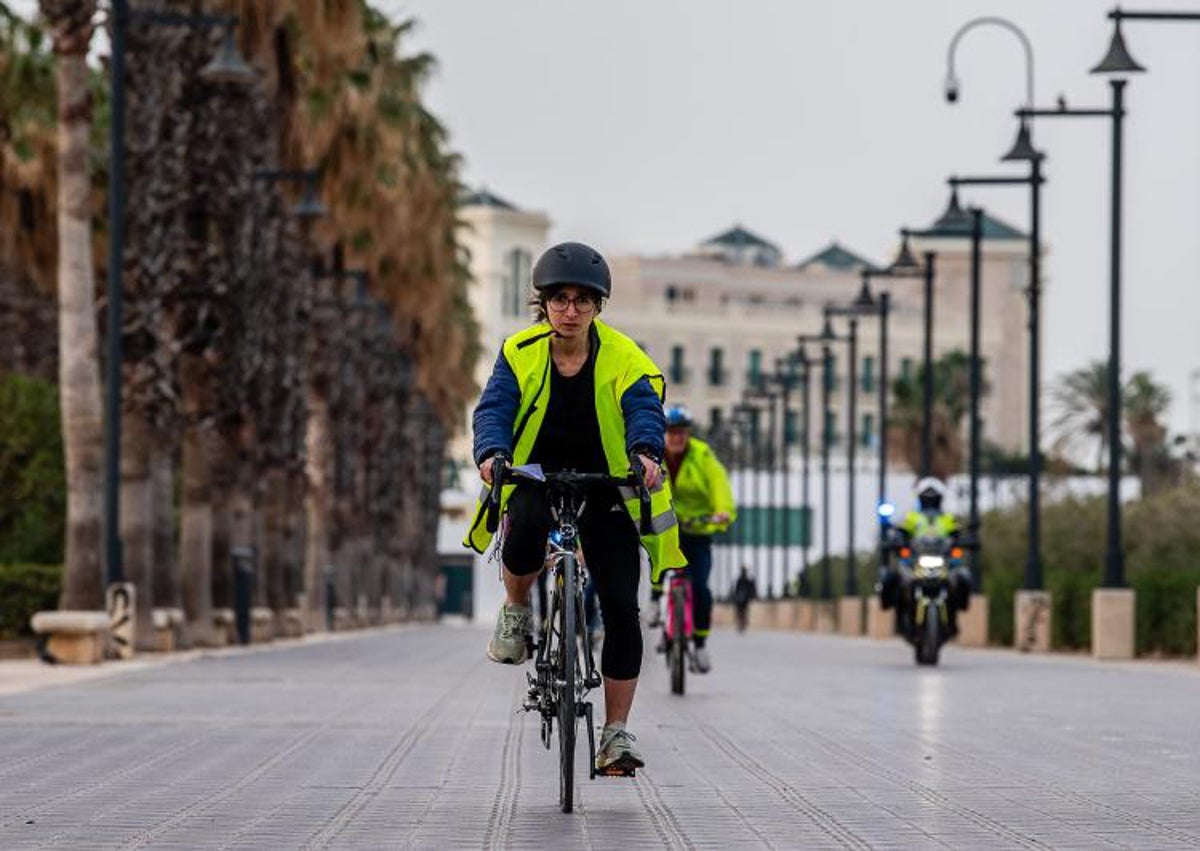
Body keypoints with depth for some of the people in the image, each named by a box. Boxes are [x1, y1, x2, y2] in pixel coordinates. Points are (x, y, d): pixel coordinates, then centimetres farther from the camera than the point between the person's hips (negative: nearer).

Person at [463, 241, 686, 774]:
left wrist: (646, 454, -48)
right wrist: (492, 454, -41)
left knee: (621, 606, -10)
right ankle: (516, 610, -3)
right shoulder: (520, 354, -7)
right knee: (526, 530, -37)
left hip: (605, 484, 0)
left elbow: (644, 411, -26)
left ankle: (616, 735, 0)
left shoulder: (623, 359, -11)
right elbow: (494, 408, -19)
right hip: (539, 473, 0)